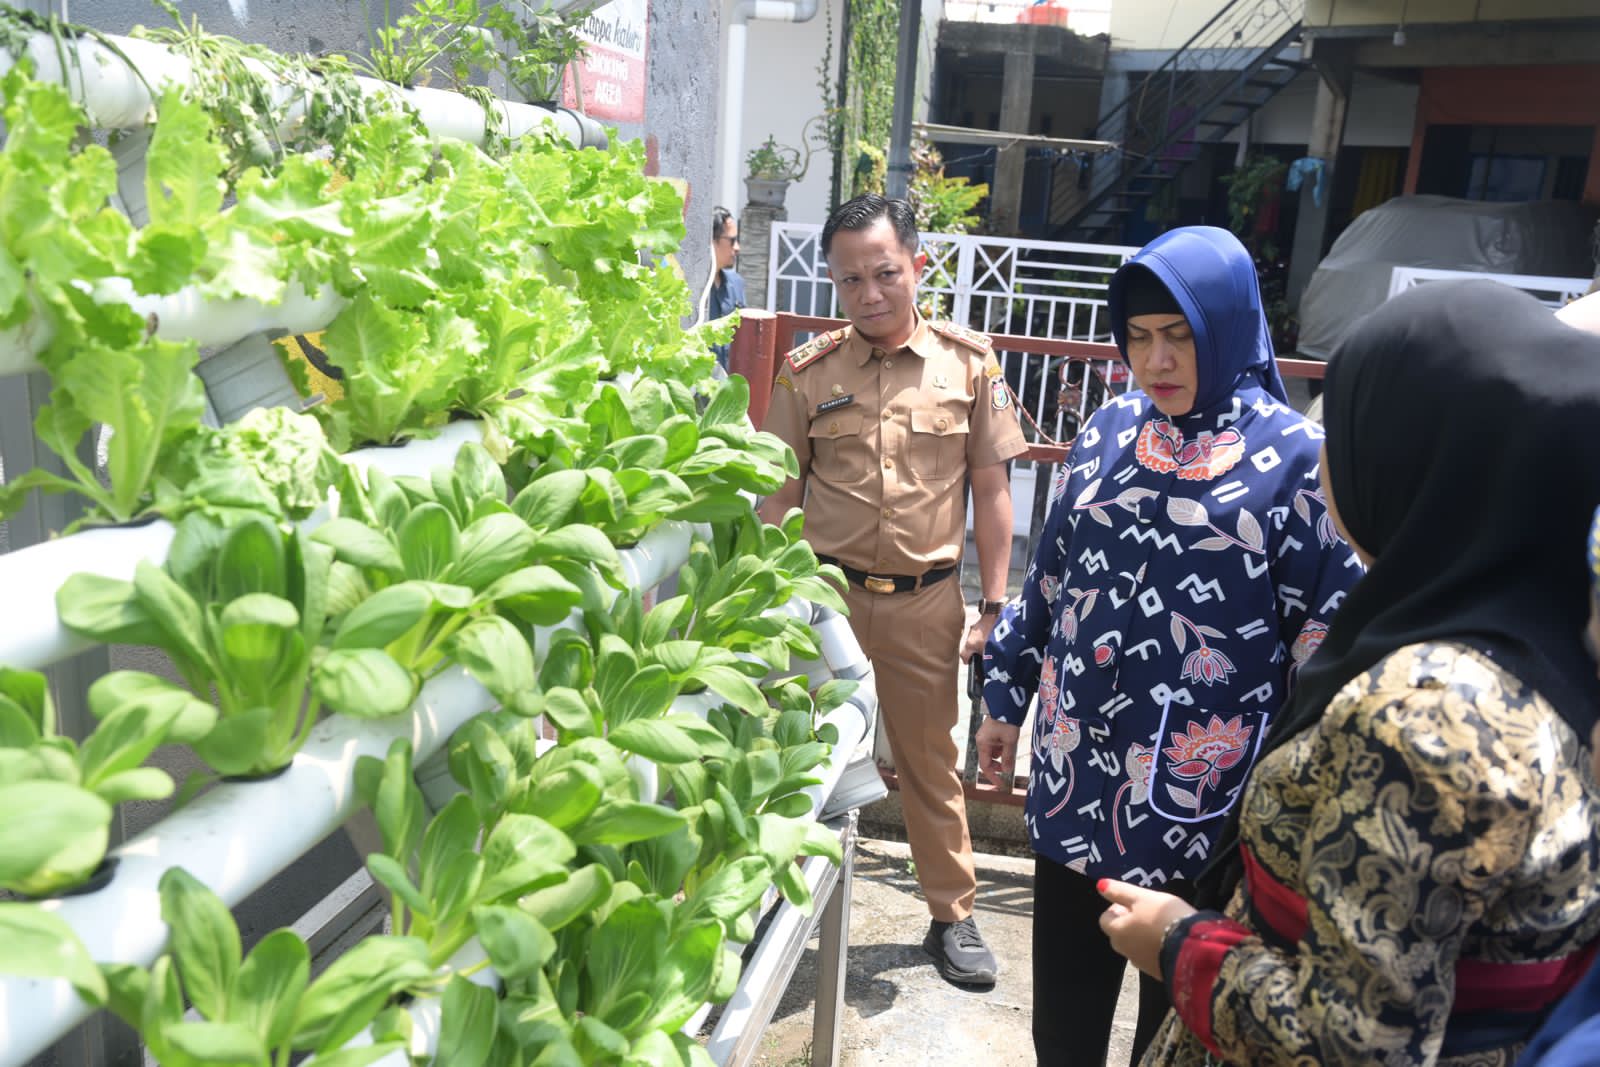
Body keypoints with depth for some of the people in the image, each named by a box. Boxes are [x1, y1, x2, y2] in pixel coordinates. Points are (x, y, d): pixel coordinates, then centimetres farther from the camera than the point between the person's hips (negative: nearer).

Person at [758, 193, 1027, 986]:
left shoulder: (967, 363, -2)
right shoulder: (807, 372, -1)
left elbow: (992, 490, 2)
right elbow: (780, 497, 3)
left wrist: (991, 606, 0)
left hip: (925, 600, 0)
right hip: (825, 593, 0)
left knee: (930, 763, 14)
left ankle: (953, 915, 32)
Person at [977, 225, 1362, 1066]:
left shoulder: (1295, 460, -11)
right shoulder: (1111, 430, 3)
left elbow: (1328, 644, -9)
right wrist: (1005, 696, 15)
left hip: (1202, 802, -4)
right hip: (1074, 776, 4)